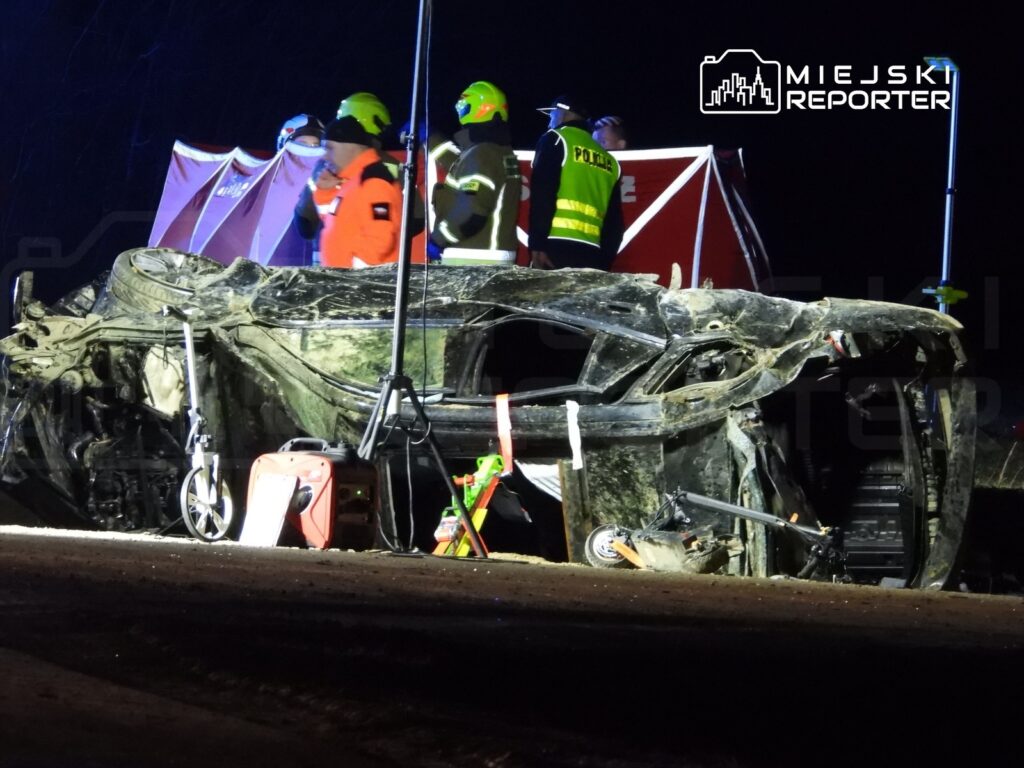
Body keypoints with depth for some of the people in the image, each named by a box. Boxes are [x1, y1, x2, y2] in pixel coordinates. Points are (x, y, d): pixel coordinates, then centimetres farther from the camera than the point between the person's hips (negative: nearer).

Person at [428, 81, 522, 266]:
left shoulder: (478, 155, -15)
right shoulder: (504, 153, 15)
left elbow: (469, 213, -23)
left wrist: (437, 237, -9)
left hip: (471, 259, -9)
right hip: (497, 256, 9)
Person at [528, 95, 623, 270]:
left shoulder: (556, 139, 6)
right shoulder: (609, 161, 23)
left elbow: (542, 194, -6)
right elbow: (614, 220, 20)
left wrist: (537, 245, -11)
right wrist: (604, 262, 19)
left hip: (557, 248, -6)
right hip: (592, 254, 6)